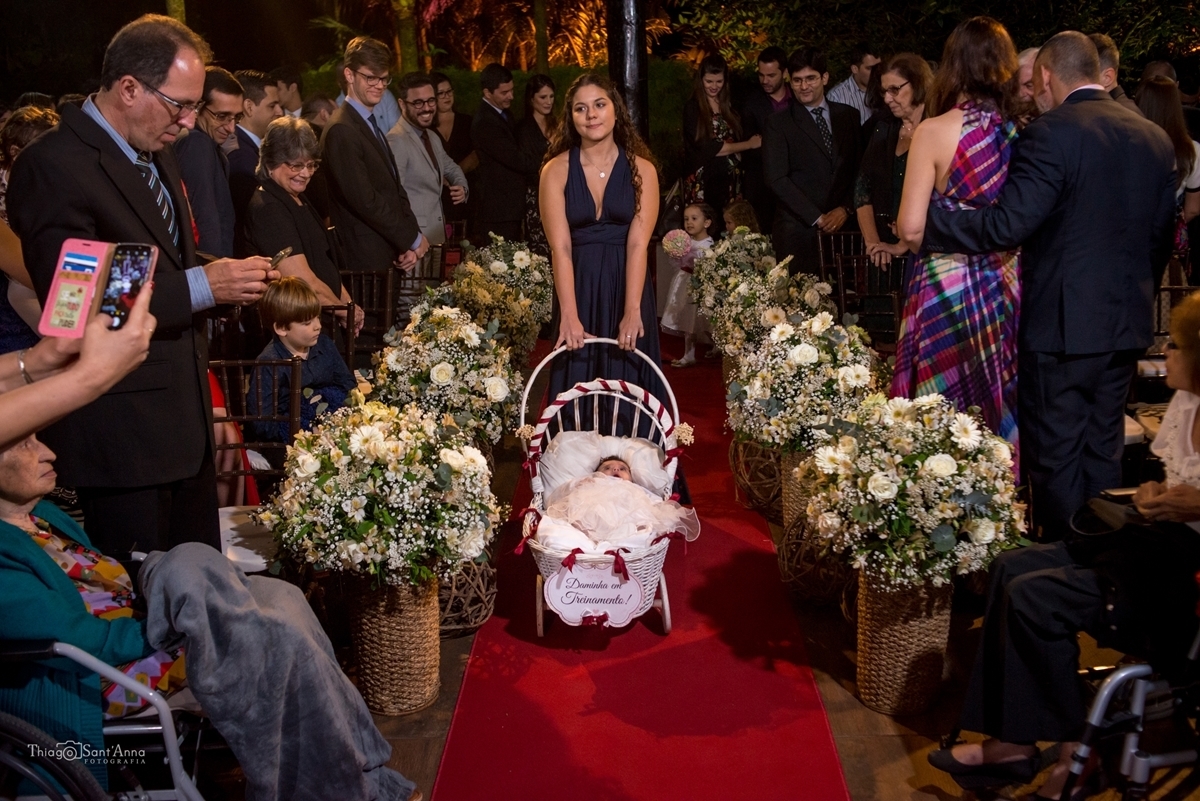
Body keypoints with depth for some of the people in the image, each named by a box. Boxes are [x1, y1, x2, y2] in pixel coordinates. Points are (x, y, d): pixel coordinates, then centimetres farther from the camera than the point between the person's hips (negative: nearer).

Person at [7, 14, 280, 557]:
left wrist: (227, 278, 1)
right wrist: (200, 286, -23)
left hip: (185, 415, 8)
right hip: (122, 429, -8)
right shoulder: (54, 165, -16)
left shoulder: (156, 156, 13)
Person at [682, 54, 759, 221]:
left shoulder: (729, 108, 13)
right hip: (702, 184, -4)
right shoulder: (692, 109, -3)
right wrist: (749, 144, -4)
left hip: (730, 183, 4)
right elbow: (705, 149, -11)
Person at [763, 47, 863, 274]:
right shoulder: (778, 125, 2)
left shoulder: (849, 116, 13)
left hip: (843, 226, 3)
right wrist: (817, 219, -10)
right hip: (797, 232, -3)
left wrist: (845, 208, -4)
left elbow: (860, 169, 13)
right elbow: (777, 179, -7)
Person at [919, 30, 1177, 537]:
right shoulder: (1155, 139, 6)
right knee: (1103, 452, 18)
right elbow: (1161, 238, 12)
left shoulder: (1051, 134, -15)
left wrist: (926, 227, -13)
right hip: (1127, 325, 7)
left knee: (1055, 457, 5)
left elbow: (1007, 224, -23)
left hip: (1061, 324, -7)